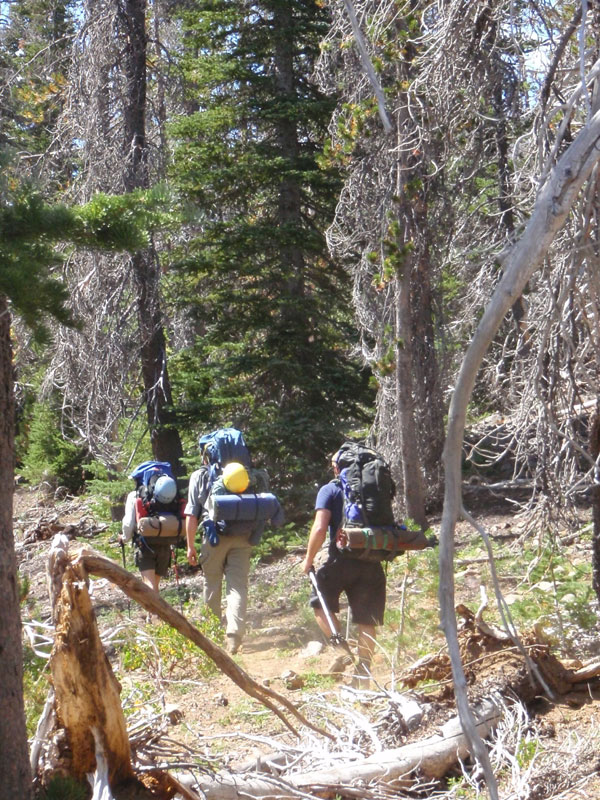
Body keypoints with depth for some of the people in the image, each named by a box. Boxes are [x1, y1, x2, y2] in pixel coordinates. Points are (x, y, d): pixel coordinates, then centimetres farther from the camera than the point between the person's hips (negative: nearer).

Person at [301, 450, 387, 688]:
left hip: (341, 559, -4)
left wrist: (308, 560, -1)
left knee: (320, 603, 18)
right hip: (371, 563, 4)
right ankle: (363, 674, 11)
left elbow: (320, 529, -12)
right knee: (367, 621, 9)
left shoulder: (329, 490, -1)